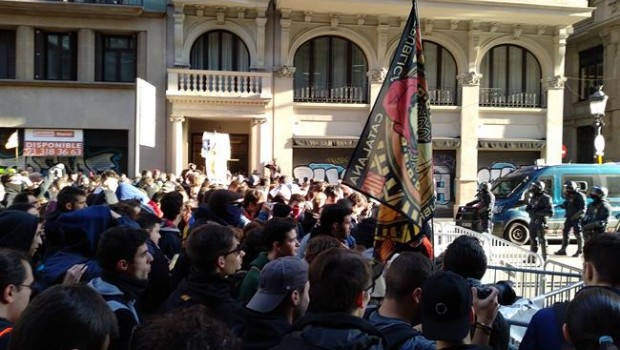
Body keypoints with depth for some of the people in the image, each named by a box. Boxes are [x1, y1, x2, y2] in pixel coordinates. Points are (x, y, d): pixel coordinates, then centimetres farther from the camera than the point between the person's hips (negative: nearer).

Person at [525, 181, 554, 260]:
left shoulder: (546, 198, -11)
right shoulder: (533, 198, 10)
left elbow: (550, 212, -17)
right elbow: (529, 208, 22)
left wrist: (537, 211, -23)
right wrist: (528, 208, -3)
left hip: (541, 223, -7)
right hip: (533, 222, 7)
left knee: (542, 241, -3)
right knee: (533, 240, 15)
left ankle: (545, 259, 5)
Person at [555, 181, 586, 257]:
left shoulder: (579, 196, -13)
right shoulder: (568, 196, 10)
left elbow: (582, 209, -16)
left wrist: (574, 216, -21)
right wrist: (562, 205, -2)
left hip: (577, 218, -8)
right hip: (569, 218, 8)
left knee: (578, 234, -1)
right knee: (565, 232, 8)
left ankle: (580, 251, 9)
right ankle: (563, 250, 16)